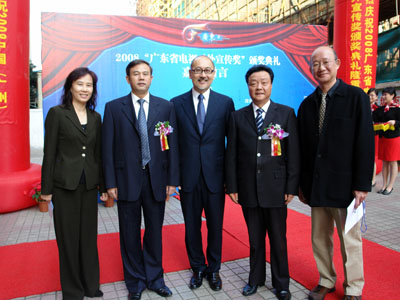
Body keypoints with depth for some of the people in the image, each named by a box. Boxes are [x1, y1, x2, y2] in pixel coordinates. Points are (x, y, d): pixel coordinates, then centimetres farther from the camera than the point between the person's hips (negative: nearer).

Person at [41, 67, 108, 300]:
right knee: (68, 237, 7)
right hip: (65, 185, -4)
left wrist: (103, 186, 10)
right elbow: (49, 152, -5)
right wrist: (47, 188, -7)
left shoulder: (95, 117, 8)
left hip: (89, 185, 4)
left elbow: (98, 153, 10)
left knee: (89, 235, 12)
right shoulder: (57, 113, -4)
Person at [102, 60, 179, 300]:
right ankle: (135, 281, 31)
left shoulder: (166, 107, 3)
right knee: (130, 233, 12)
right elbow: (108, 147, 0)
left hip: (156, 180, 1)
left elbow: (173, 145, 2)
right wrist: (110, 183, -4)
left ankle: (155, 278, 32)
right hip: (127, 180, 0)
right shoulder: (114, 108, 1)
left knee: (155, 231, 13)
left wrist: (172, 180, -2)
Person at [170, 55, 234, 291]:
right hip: (188, 176, 1)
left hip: (215, 176, 0)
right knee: (192, 226, 13)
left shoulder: (226, 103, 1)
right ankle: (198, 268, 35)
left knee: (215, 226, 13)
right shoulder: (176, 104, 2)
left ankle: (214, 269, 35)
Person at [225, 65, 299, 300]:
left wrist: (292, 187, -6)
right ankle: (256, 278, 34)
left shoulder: (287, 114, 0)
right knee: (255, 238, 15)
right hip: (248, 189, 2)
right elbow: (232, 155, 4)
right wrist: (232, 186, 1)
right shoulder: (238, 117, 5)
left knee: (278, 239, 10)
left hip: (276, 188, -1)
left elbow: (293, 154, -2)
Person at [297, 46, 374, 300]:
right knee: (320, 238, 14)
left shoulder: (356, 96, -5)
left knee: (350, 240, 10)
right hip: (316, 185, 4)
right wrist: (302, 183, 7)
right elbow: (303, 147, 8)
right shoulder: (307, 104, 7)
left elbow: (365, 143, -9)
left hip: (344, 184, -4)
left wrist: (362, 184, -12)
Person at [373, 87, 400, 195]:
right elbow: (376, 121, 13)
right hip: (382, 137, 6)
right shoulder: (381, 109, 10)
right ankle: (384, 185, 17)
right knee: (384, 162, 10)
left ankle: (390, 186, 8)